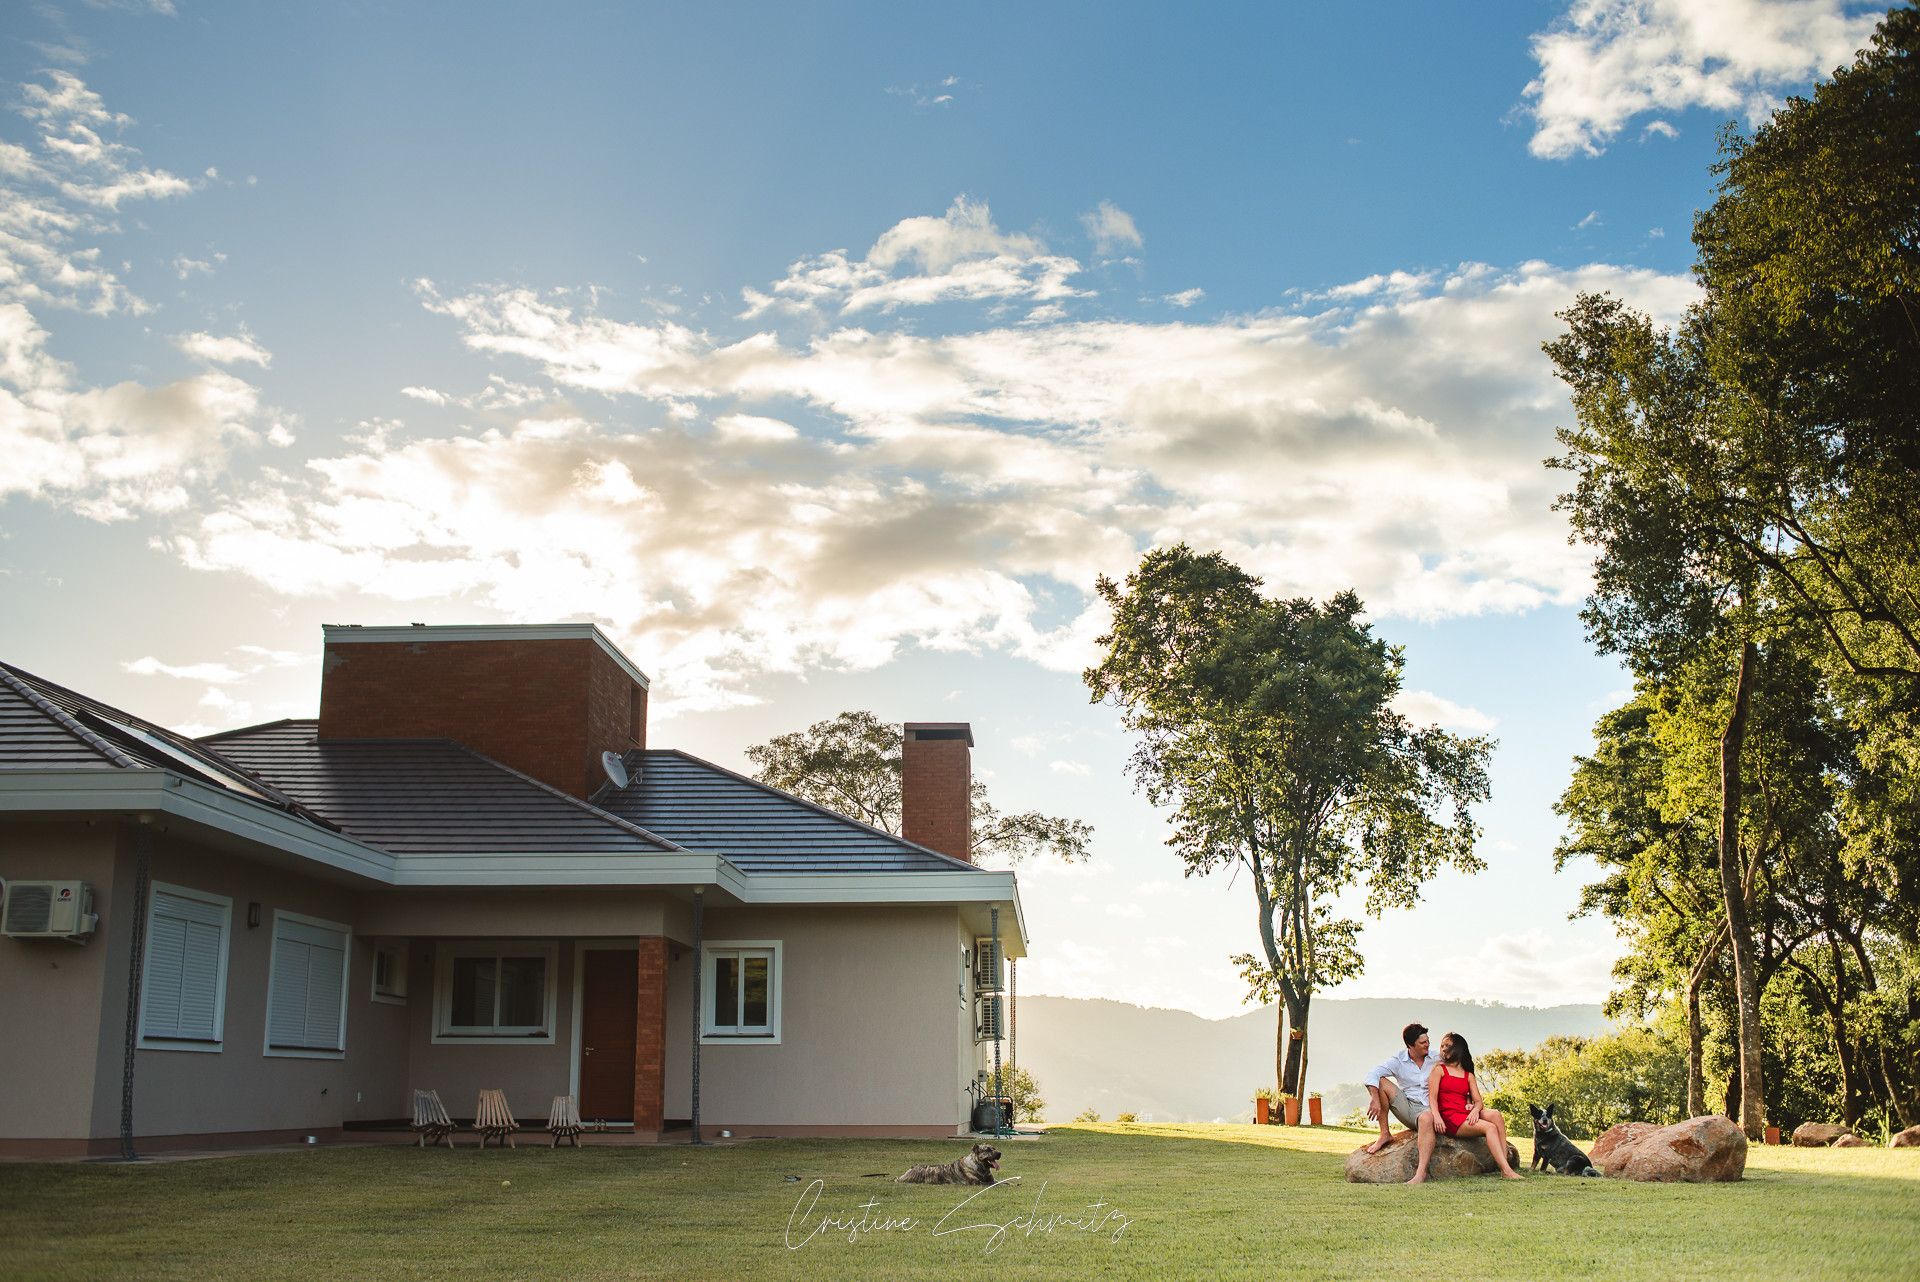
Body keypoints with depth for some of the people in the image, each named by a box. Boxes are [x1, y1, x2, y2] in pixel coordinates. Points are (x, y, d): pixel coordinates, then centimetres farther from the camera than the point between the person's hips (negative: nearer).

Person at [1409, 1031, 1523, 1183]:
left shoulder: (1469, 1076, 22)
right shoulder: (1439, 1069, 10)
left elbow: (1479, 1101, 10)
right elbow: (1432, 1096, -3)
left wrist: (1475, 1110, -15)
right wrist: (1437, 1117, -21)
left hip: (1466, 1115, 4)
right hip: (1449, 1118, -4)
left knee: (1495, 1114, -25)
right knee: (1490, 1128, -25)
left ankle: (1504, 1166, -31)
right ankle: (1507, 1171, -30)